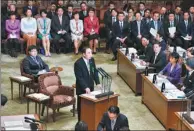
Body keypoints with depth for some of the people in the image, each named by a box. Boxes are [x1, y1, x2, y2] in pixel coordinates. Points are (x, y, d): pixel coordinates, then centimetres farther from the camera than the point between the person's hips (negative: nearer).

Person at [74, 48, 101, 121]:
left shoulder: (92, 60, 0)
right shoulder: (78, 63, -20)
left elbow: (95, 72, 7)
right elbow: (79, 77, -22)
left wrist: (97, 83, -3)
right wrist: (85, 88, -27)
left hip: (90, 86, 5)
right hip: (82, 88, -5)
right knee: (81, 105, 7)